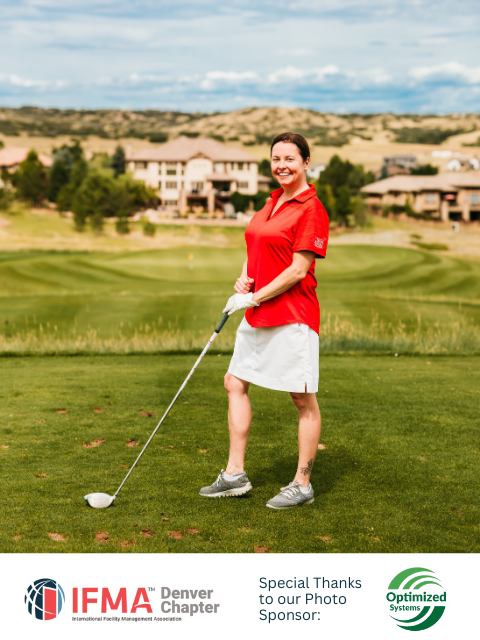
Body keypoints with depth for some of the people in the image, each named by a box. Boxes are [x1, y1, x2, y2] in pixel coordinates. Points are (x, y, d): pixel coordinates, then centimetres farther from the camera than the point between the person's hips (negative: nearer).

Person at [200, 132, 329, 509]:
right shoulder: (272, 202, 14)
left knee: (304, 400, 1)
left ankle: (302, 485, 12)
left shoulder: (311, 209, -11)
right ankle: (235, 475, 22)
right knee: (235, 384, 12)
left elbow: (298, 270, -17)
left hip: (292, 315, -9)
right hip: (258, 314, 10)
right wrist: (244, 278, 4)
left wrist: (255, 298, -14)